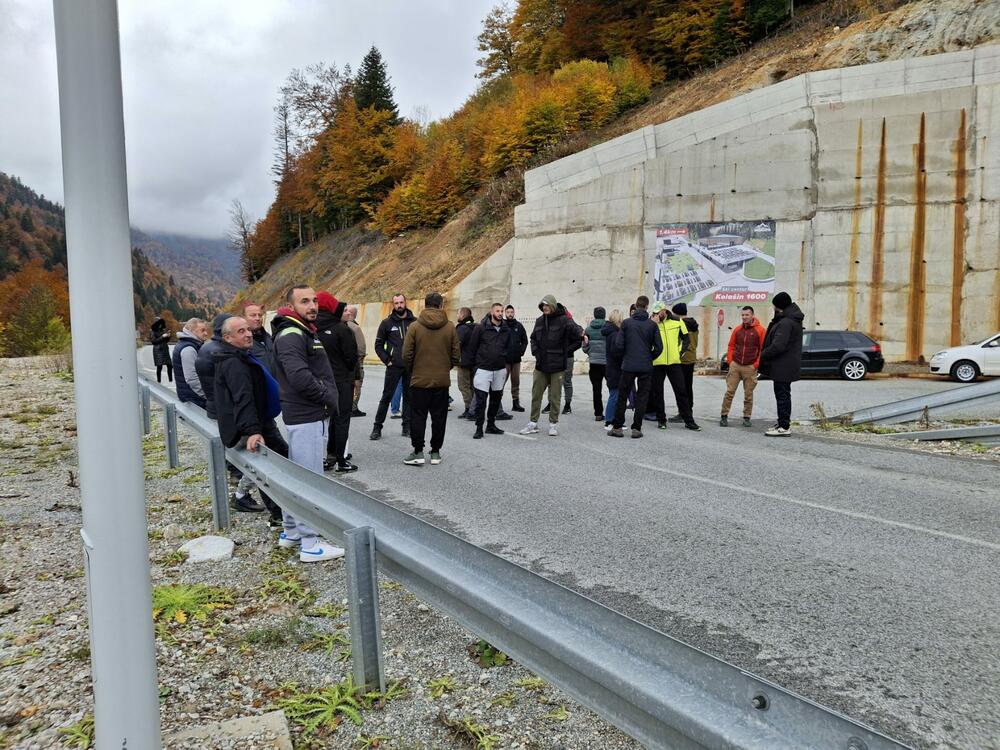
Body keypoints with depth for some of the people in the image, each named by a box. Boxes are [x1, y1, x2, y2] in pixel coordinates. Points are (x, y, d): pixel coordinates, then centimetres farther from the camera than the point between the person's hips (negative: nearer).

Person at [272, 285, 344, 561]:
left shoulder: (305, 332, 18)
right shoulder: (291, 335, -15)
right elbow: (299, 376, -27)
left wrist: (330, 398, 8)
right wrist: (328, 398, -15)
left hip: (314, 416, 11)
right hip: (307, 418, -11)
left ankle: (290, 533, 30)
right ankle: (310, 544, 1)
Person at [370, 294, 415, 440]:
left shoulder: (414, 322, 4)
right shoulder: (387, 323, 2)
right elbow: (378, 345, 6)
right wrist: (387, 360, -4)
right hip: (394, 367, -2)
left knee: (409, 396, 8)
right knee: (386, 396, 0)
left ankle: (407, 427, 16)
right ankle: (377, 427, 6)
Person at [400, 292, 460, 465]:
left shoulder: (415, 327, -7)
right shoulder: (450, 327, -2)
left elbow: (407, 355, -7)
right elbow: (456, 355, 0)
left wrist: (412, 371, 11)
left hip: (420, 380, -1)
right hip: (442, 380, 2)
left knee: (418, 416, 6)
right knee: (439, 417, 10)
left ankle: (418, 452, 4)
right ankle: (435, 452, 16)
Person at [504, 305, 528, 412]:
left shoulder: (519, 326, 8)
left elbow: (525, 341, 13)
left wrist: (521, 351, 0)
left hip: (516, 359, 4)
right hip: (504, 359, -4)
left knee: (516, 381, 9)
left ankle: (516, 403, 15)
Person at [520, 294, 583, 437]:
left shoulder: (564, 320, -9)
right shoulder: (540, 321, 10)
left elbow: (578, 337, -11)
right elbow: (533, 338, 25)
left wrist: (566, 352, -9)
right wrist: (535, 351, 9)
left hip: (557, 366, -5)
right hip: (540, 366, 5)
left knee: (555, 397, 3)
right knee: (536, 395, 7)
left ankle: (553, 424, 14)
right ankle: (533, 423, 16)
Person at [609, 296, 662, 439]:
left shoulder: (626, 323, -2)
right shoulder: (652, 325, -1)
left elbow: (618, 345, -6)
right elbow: (659, 347, -2)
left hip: (628, 366, 0)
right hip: (646, 367, 0)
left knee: (622, 396, 8)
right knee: (642, 397, 6)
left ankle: (617, 427, 10)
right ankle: (636, 428, 5)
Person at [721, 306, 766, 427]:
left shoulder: (760, 330, -3)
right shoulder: (737, 329, 8)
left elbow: (763, 349, -3)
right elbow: (731, 346, 14)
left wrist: (756, 364, -7)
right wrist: (730, 361, 4)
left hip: (750, 367, -2)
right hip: (735, 366, 2)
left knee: (748, 394, 5)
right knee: (729, 391, 0)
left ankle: (746, 417, 14)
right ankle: (724, 416, 6)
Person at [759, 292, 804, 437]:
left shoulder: (786, 322, -22)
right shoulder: (793, 318, 12)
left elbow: (778, 346, -27)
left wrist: (763, 355, -14)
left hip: (783, 365, -10)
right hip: (787, 365, 10)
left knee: (782, 394, -4)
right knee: (783, 394, 17)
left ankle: (784, 427, 1)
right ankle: (783, 423, 27)